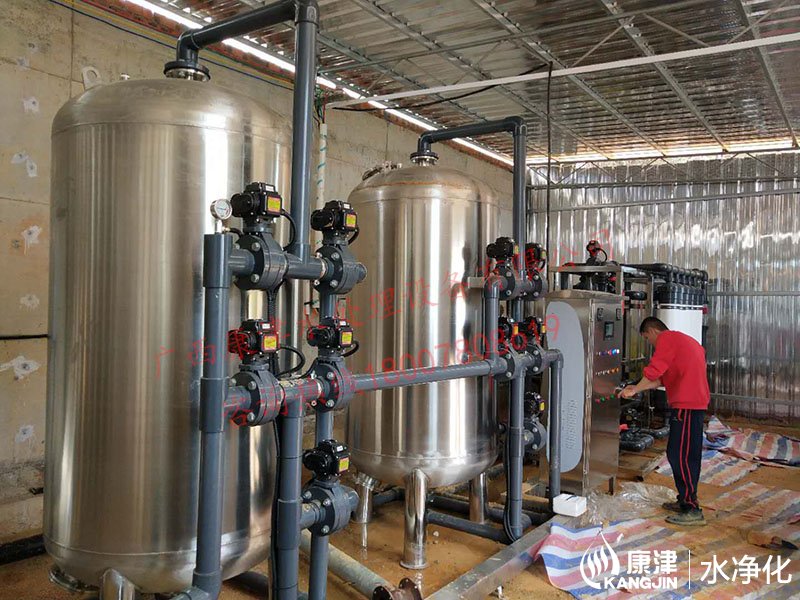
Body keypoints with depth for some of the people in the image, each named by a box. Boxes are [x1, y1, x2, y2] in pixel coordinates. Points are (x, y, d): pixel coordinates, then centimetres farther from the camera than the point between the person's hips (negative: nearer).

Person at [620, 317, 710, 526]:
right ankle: (685, 500, 25)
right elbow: (663, 378, 21)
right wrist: (637, 388, 15)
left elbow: (653, 371, -15)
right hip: (696, 401, 10)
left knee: (681, 455, -7)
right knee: (686, 454, 17)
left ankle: (692, 510, -4)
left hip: (686, 404, -10)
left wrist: (634, 391, -3)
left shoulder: (666, 338, -7)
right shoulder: (681, 339, 23)